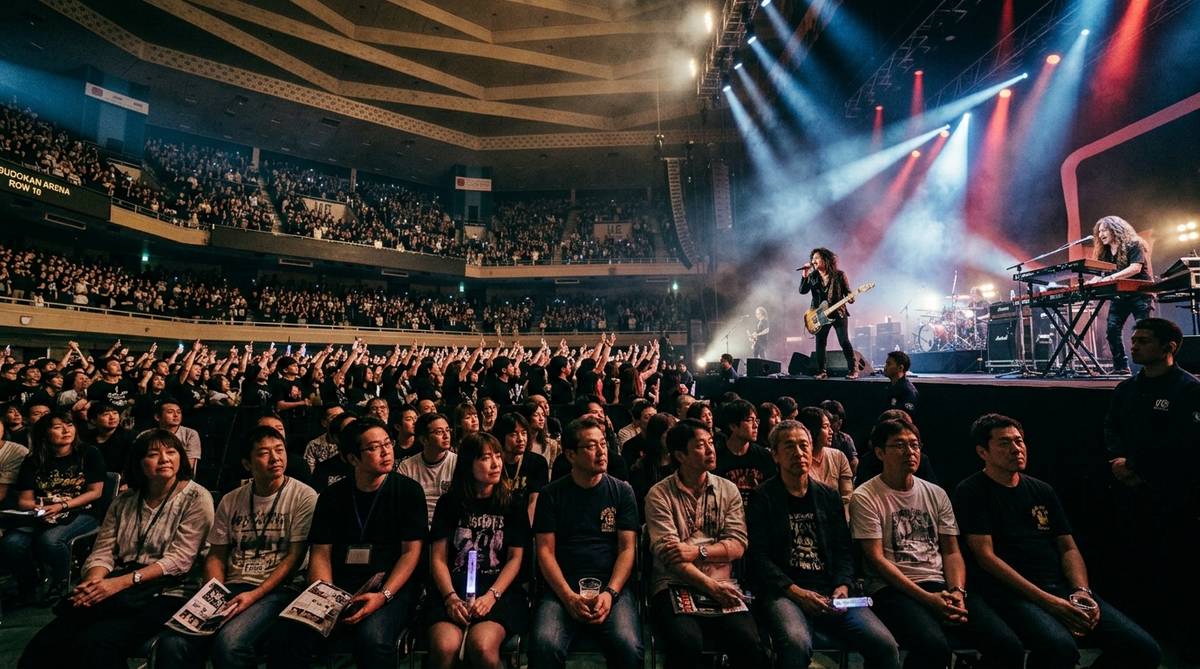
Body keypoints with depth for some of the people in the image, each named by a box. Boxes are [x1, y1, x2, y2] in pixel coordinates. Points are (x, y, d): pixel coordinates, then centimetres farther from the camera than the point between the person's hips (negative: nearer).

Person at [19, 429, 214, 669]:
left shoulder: (196, 498, -3)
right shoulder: (124, 500, 14)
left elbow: (179, 559, -9)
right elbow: (102, 552, 9)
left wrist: (123, 582, -17)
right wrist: (93, 582, -11)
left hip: (162, 591, -5)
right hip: (118, 589, 5)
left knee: (97, 643, -28)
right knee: (47, 641, -19)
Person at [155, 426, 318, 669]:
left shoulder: (304, 497, -5)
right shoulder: (230, 501, 12)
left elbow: (294, 558, -7)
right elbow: (216, 556, 14)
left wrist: (254, 595, -16)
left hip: (276, 589, -4)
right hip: (230, 587, 5)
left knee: (229, 644, -30)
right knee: (172, 643, -22)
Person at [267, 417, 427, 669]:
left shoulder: (408, 490, -1)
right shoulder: (332, 496, 9)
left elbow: (411, 551, -4)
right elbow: (320, 553, 6)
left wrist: (384, 595, -18)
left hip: (392, 584, -3)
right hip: (339, 586, 3)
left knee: (372, 639, -33)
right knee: (282, 637, -21)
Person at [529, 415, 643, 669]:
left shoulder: (622, 491, 7)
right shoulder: (552, 494, 7)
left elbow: (627, 548, 3)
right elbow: (545, 550, 2)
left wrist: (610, 592, -13)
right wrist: (568, 596, -12)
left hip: (613, 586, 0)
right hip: (562, 588, 0)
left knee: (629, 647, -26)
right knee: (544, 646, -28)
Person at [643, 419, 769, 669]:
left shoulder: (728, 490, 9)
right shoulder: (659, 495, -2)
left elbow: (738, 545, 2)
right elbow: (669, 554, -9)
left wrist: (697, 551, -14)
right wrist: (711, 587, -17)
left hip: (721, 585, 3)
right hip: (674, 585, -2)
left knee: (749, 644, -23)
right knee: (688, 645, -30)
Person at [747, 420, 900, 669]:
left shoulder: (830, 497, 18)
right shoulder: (762, 498, 2)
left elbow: (844, 550, 15)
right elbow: (759, 557, -5)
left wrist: (842, 587, -4)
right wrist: (797, 592, -14)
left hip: (831, 593, 5)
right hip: (783, 591, -4)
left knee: (884, 644, -18)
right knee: (797, 644, -34)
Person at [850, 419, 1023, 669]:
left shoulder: (936, 494, 14)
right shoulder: (865, 497, -5)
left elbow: (951, 552, 12)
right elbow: (877, 559, -9)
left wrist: (957, 593, -7)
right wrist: (927, 598, -17)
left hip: (941, 585, 6)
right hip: (894, 589, -5)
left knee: (1010, 646, -18)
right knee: (934, 647, -34)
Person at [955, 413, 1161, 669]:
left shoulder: (1042, 490, 17)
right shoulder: (971, 492, -3)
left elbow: (1069, 548, 16)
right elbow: (986, 556, -10)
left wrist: (1082, 591, -4)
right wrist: (1047, 600, -15)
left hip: (1062, 586, 7)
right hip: (1011, 591, -6)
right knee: (1060, 648, -33)